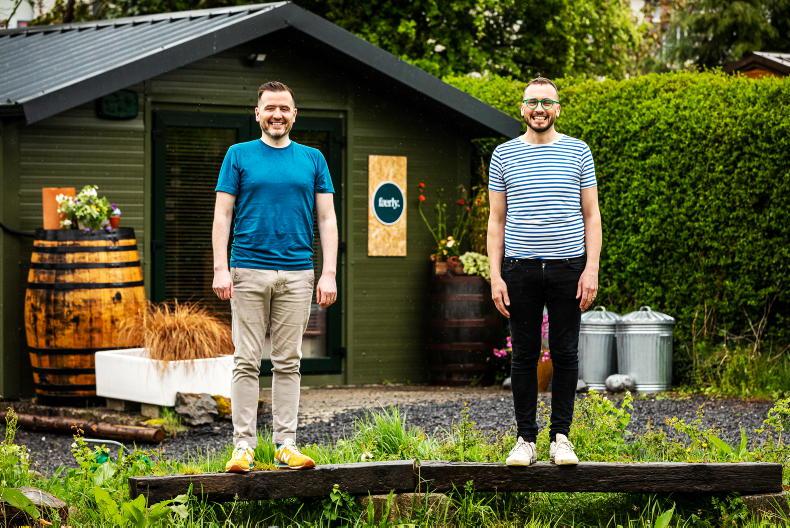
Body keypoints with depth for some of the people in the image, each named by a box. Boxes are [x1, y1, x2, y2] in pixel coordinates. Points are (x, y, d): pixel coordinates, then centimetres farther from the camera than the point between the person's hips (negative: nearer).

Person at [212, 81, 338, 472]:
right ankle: (243, 446, 0)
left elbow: (327, 219, 8)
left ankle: (286, 444, 8)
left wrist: (329, 274, -2)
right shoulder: (239, 156, 6)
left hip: (297, 274, 2)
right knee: (246, 362, -2)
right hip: (249, 272, -2)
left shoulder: (313, 160, 10)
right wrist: (220, 269, -8)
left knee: (288, 363, 5)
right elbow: (222, 215, 3)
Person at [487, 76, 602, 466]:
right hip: (520, 269, 0)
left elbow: (591, 216, 7)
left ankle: (561, 437, 11)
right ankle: (525, 438, 9)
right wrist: (495, 275, 0)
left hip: (568, 267, 0)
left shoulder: (578, 152, 6)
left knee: (565, 354, 3)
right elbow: (496, 220, 8)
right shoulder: (503, 155, 7)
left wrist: (591, 269, -3)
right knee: (524, 356, 4)